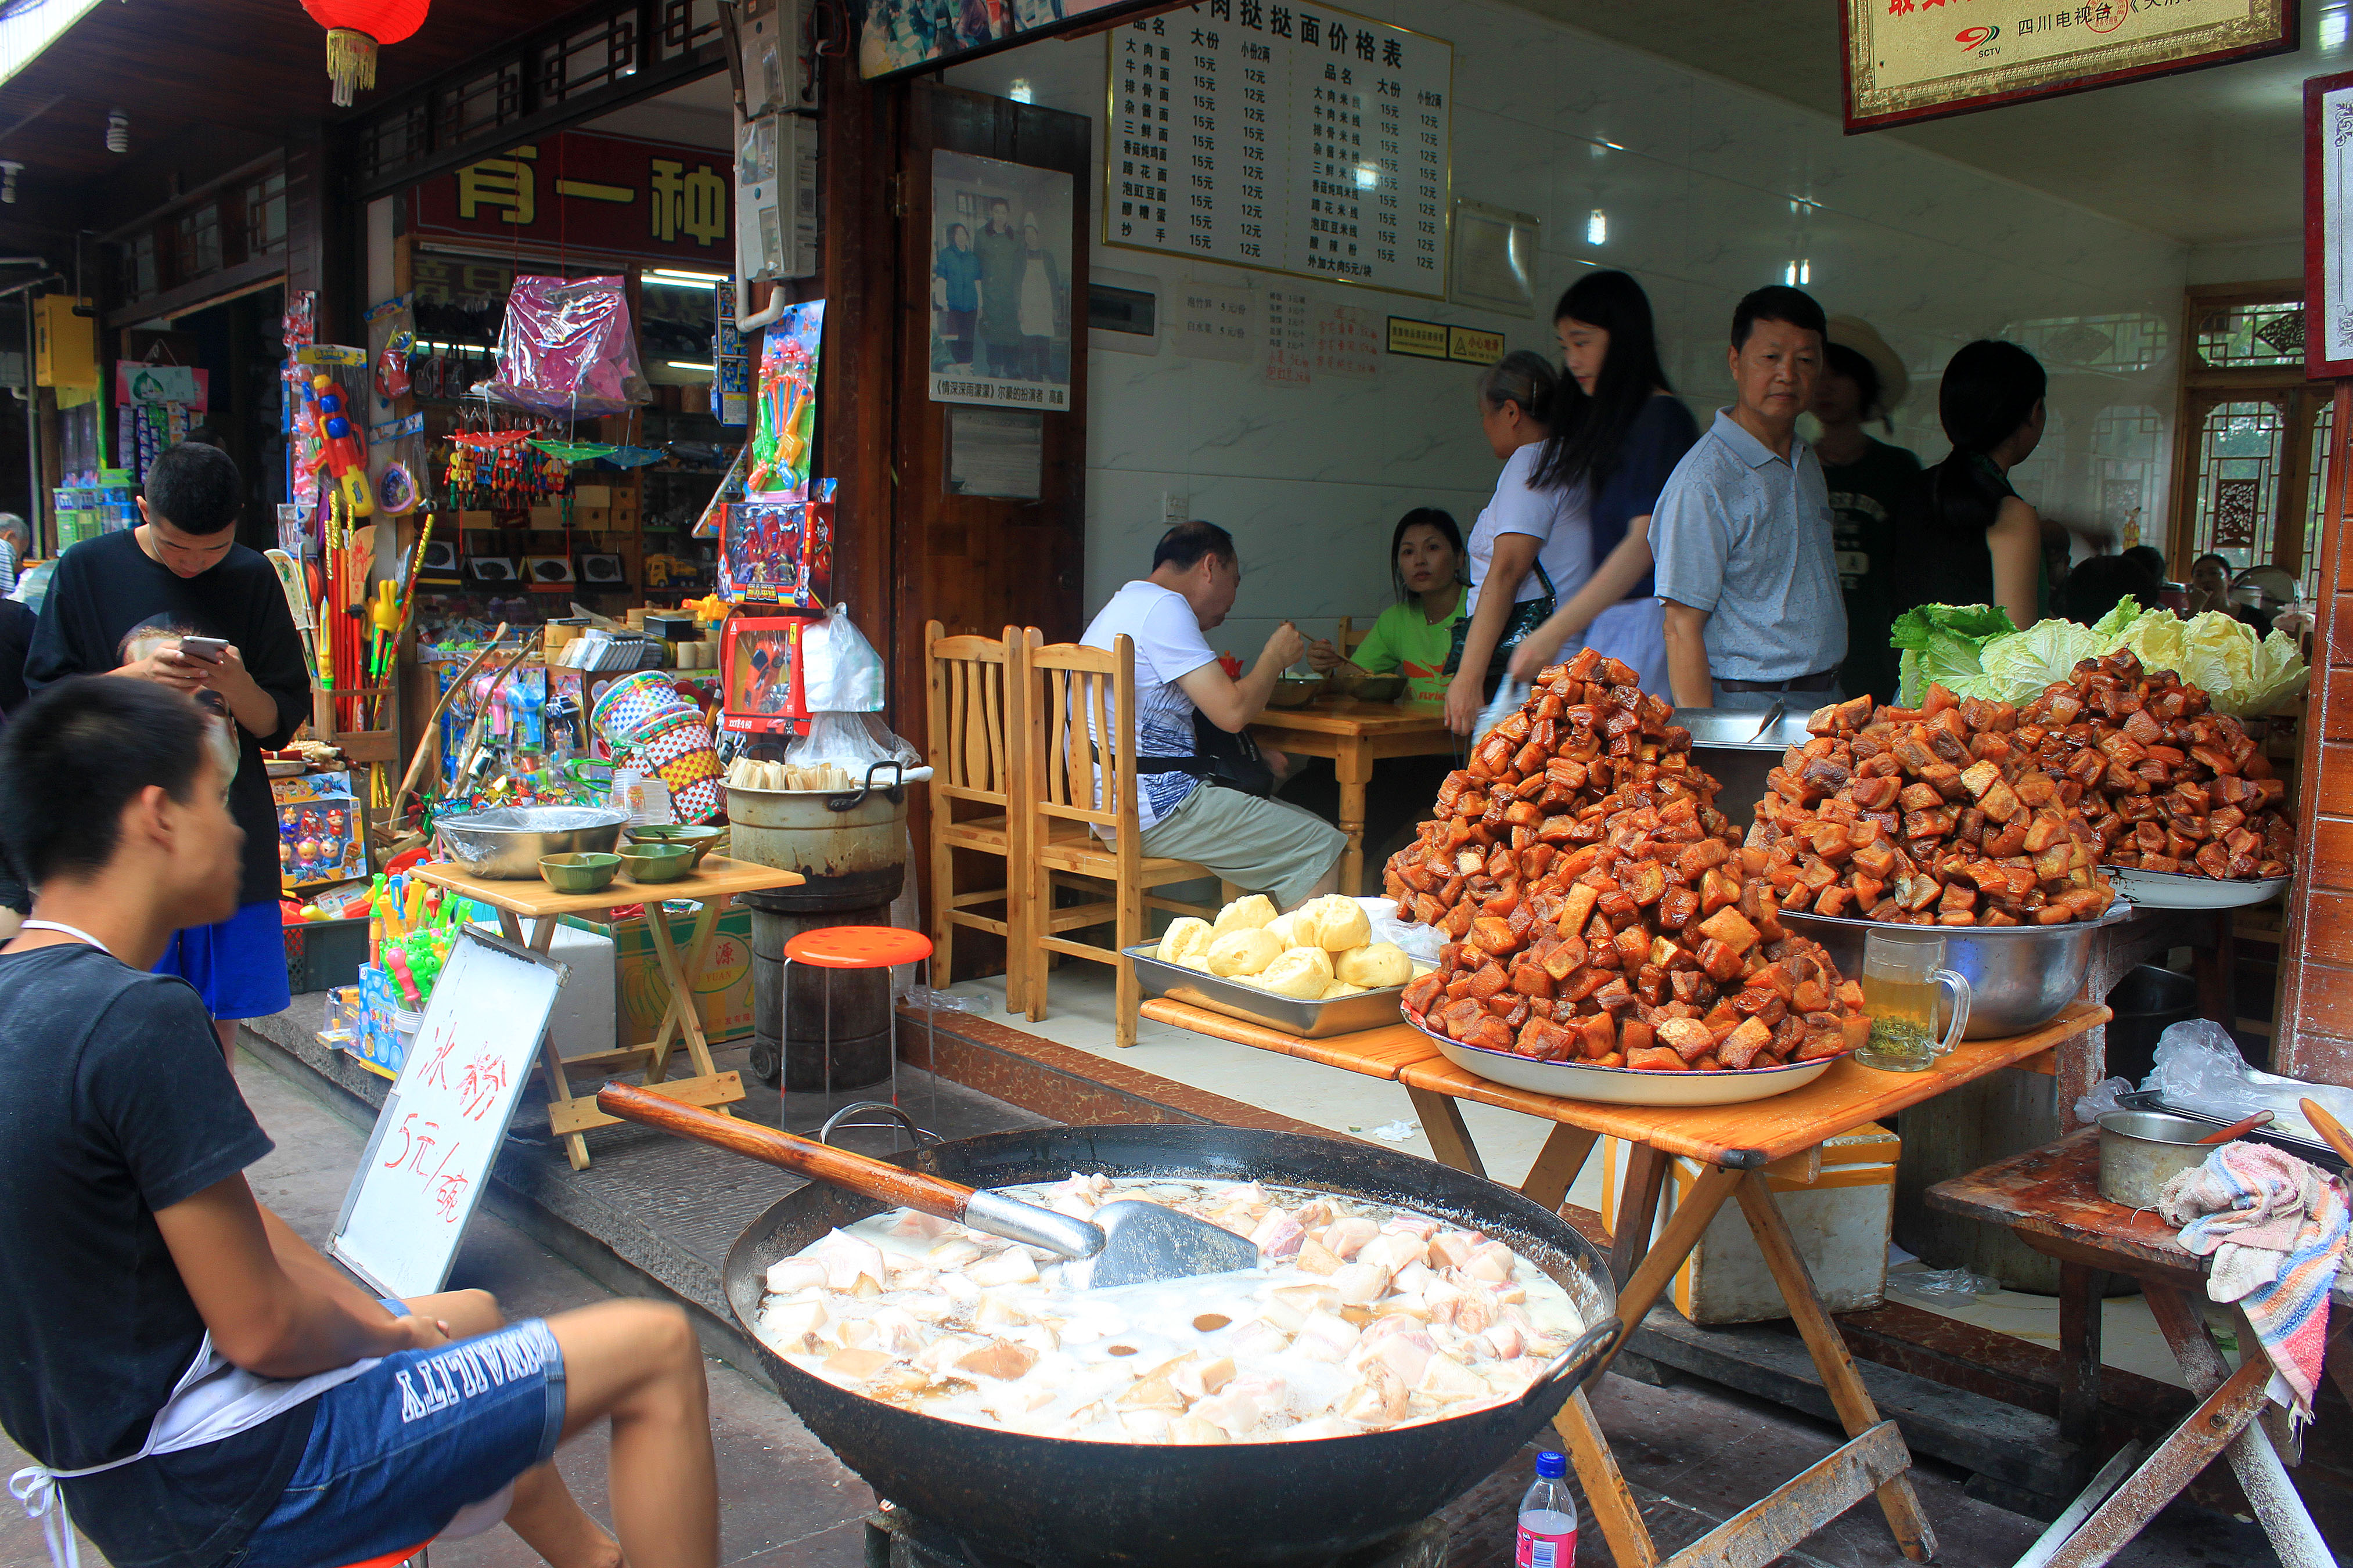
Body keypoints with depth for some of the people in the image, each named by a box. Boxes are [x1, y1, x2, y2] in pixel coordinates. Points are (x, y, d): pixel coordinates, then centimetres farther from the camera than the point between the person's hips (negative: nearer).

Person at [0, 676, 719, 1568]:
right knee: (658, 1350, -5)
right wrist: (386, 1335, -4)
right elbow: (260, 1327, -23)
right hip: (227, 1489, -10)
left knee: (470, 1315, 32)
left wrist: (382, 1321, 7)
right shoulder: (141, 1021, -27)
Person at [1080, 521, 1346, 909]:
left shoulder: (1125, 605, 21)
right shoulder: (1163, 607, -13)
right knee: (1321, 847, -9)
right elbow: (1232, 712, -19)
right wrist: (1275, 656, -1)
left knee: (1306, 823, 15)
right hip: (1154, 809, -11)